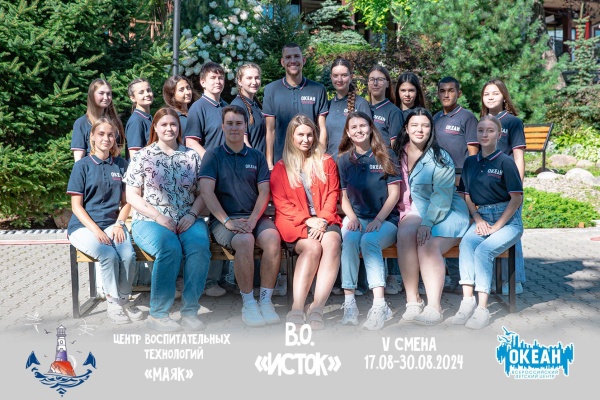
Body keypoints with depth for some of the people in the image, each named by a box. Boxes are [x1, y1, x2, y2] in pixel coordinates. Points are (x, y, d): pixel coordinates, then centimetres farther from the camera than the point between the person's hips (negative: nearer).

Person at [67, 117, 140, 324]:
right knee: (109, 255, -30)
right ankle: (113, 301, -10)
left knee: (128, 255, -27)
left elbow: (126, 201, 11)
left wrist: (119, 224, -7)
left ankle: (124, 298, -4)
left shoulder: (121, 165, 9)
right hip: (84, 225, -2)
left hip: (112, 223, 3)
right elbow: (76, 206, -3)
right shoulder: (82, 165, 0)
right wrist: (96, 230, -16)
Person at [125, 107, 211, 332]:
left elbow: (202, 192, 13)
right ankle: (157, 314, -23)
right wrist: (159, 217, -10)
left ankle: (190, 311, -22)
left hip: (187, 220, 2)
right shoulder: (143, 157, 9)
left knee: (200, 246, -32)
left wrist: (192, 214, -7)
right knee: (170, 248, -35)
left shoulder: (192, 156, 16)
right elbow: (132, 196, 3)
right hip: (150, 220, -2)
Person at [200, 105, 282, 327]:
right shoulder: (213, 156, 9)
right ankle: (248, 304, -21)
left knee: (273, 238, -30)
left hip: (254, 217, 3)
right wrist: (227, 221, -17)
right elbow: (207, 192, -4)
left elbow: (264, 192, 6)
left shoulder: (257, 157, 17)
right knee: (245, 241, -35)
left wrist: (253, 219, -12)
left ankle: (266, 301, -20)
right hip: (224, 219, -2)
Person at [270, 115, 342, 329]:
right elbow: (281, 202, 4)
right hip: (295, 223, -1)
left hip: (324, 221, 2)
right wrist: (307, 219, -10)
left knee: (332, 243, -33)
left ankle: (317, 308, -42)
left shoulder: (327, 163, 19)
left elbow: (332, 195, 11)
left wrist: (323, 219, -8)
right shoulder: (280, 168, 13)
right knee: (312, 247, -34)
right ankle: (297, 310, -41)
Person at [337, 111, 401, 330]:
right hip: (356, 218, 2)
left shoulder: (386, 156, 3)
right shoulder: (344, 159, 11)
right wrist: (352, 217, -9)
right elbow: (343, 196, 11)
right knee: (349, 240, -32)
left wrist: (378, 220, -14)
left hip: (385, 219, -2)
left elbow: (394, 193, -1)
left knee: (369, 241, -34)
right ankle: (349, 303, -36)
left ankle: (379, 305, -39)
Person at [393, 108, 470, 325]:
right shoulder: (398, 154, 9)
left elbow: (442, 195, -15)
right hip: (416, 211, 3)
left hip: (446, 213, -3)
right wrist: (405, 216, -4)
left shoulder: (440, 158, -6)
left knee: (428, 245, -31)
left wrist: (427, 222, -26)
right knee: (405, 233, -30)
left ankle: (434, 306, -31)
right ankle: (412, 300, -28)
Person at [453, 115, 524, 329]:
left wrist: (497, 226, -11)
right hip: (482, 217, 4)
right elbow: (467, 195, 16)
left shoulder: (505, 162, -6)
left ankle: (482, 308, -28)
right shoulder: (470, 162, 11)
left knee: (483, 250, -29)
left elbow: (517, 198, -8)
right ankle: (467, 300, -33)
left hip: (507, 220, -4)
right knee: (466, 243, -27)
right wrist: (478, 219, -1)